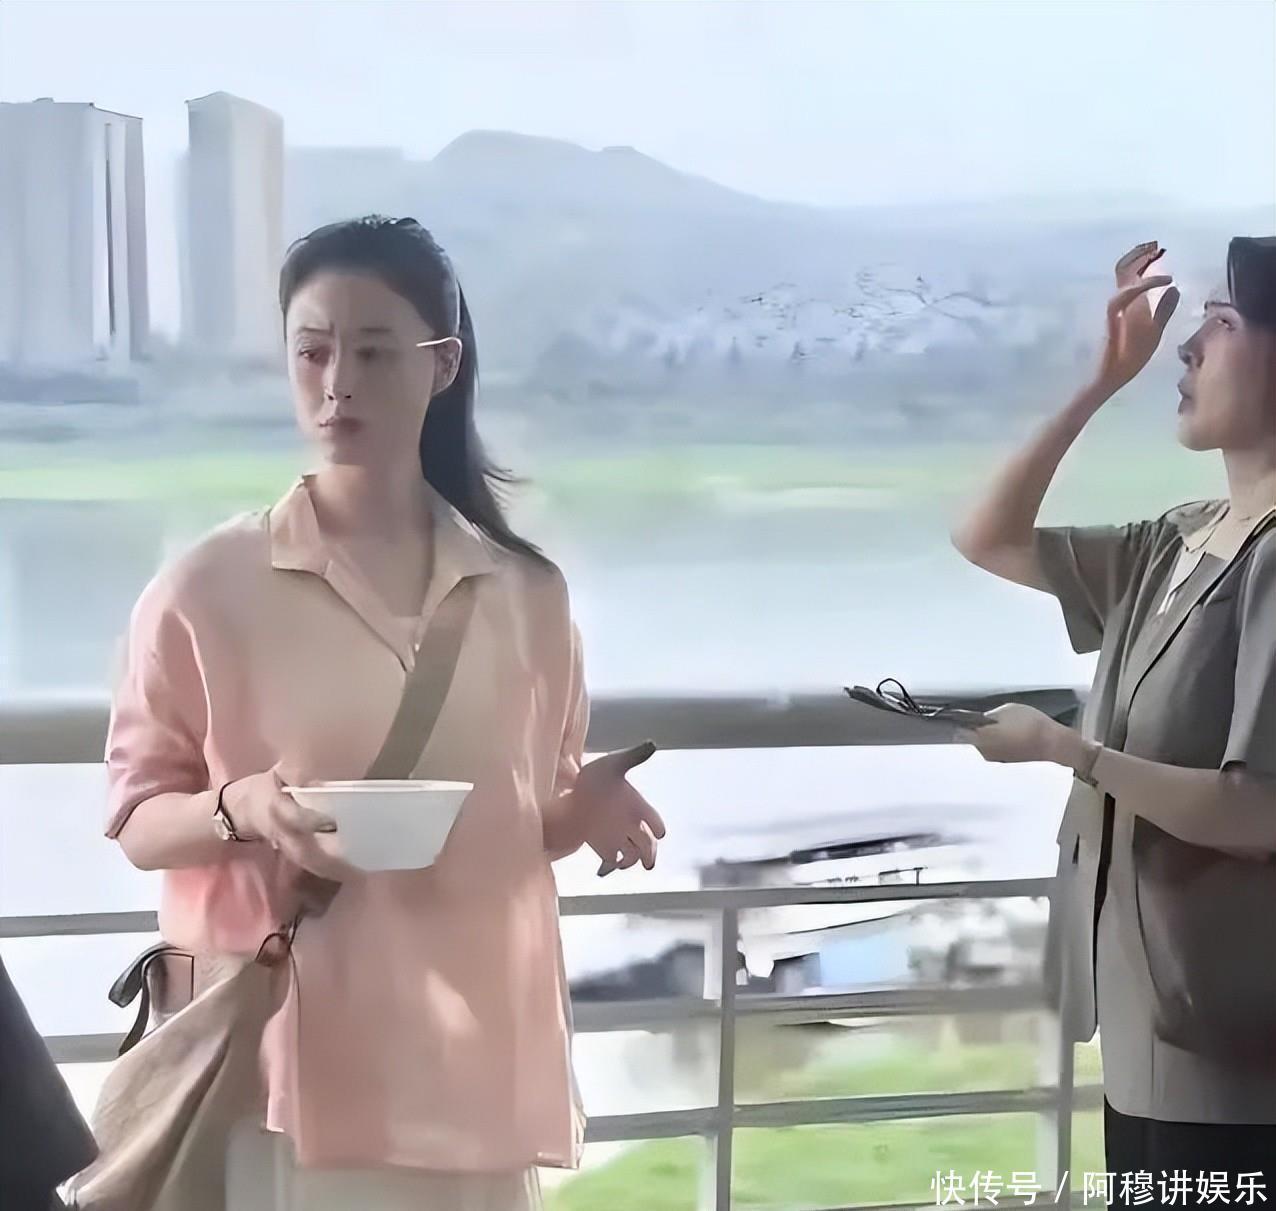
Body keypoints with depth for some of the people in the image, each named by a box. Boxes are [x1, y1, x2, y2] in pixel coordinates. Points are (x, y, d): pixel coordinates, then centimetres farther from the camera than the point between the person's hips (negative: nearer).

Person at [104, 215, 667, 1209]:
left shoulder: (526, 593, 6)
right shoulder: (207, 589, -3)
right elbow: (137, 823, 1)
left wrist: (583, 811, -6)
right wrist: (240, 810, -18)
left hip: (476, 1058, 3)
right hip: (286, 1060, -2)